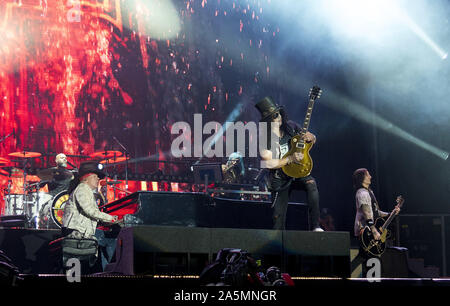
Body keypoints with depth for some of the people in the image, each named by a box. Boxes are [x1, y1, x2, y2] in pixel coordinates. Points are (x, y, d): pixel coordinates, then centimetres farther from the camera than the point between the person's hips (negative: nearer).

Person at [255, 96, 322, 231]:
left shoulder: (291, 127, 1)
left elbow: (313, 140, 12)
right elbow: (268, 163, -17)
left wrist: (310, 137, -13)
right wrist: (290, 159, -23)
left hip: (298, 173, 2)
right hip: (280, 180, -2)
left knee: (311, 183, -30)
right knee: (278, 216, -3)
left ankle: (315, 227, -29)